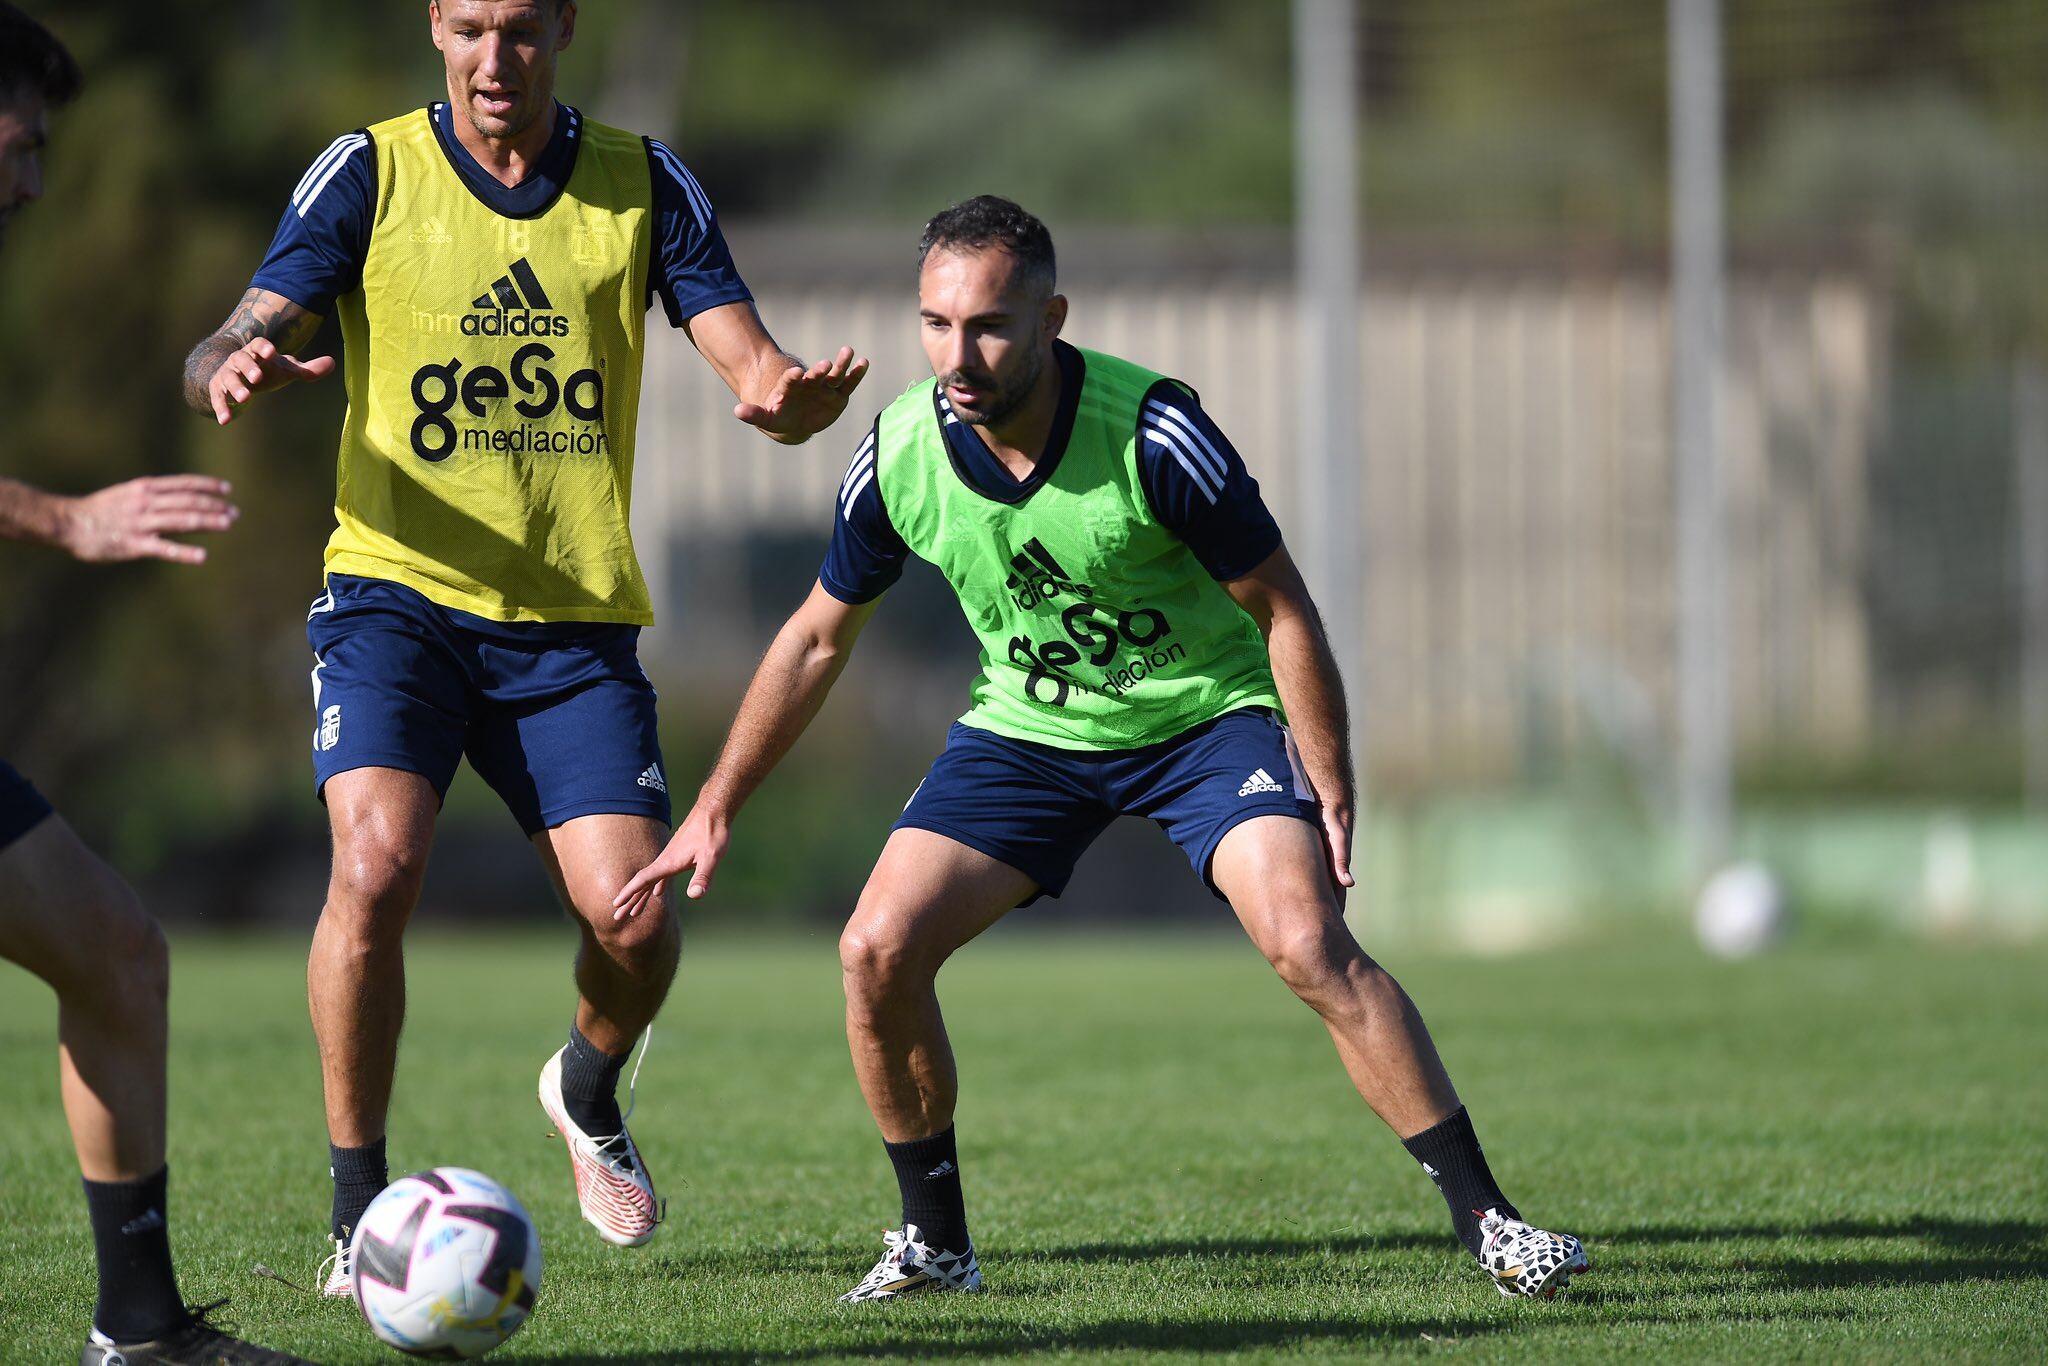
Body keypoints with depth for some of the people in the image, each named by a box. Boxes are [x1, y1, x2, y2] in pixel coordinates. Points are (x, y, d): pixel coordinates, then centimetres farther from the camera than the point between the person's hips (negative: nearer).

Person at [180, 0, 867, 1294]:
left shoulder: (644, 182, 4)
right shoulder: (369, 172, -1)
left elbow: (757, 371, 0)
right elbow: (239, 345, -8)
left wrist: (795, 396, -26)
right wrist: (235, 368, -34)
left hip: (574, 618, 2)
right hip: (398, 591, -2)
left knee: (633, 919, -10)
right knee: (376, 865, -24)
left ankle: (590, 1092, 26)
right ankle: (361, 1208, -8)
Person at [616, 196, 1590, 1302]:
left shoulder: (1152, 433, -28)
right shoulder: (897, 456, -15)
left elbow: (1280, 608, -15)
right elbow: (819, 636, 2)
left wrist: (1330, 789, -16)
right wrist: (715, 809, 4)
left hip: (1205, 714, -4)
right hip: (1026, 730, 4)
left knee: (1308, 942, -24)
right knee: (877, 951, -12)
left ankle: (1483, 1217, -16)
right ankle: (935, 1242, 8)